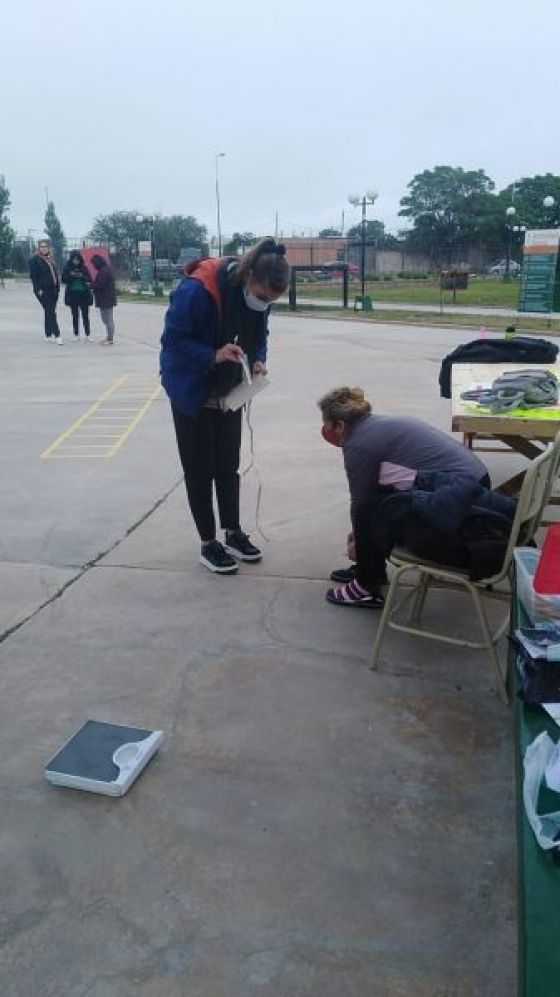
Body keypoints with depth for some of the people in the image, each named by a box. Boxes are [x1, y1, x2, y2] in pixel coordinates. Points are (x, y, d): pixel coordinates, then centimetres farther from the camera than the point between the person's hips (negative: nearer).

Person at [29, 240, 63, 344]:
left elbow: (55, 274, 18)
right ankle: (57, 336, -15)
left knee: (49, 313, 11)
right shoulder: (34, 260, -2)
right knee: (51, 313, -12)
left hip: (53, 290, 7)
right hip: (43, 291, -7)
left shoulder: (50, 259, 17)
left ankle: (49, 335, 17)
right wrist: (38, 289, -17)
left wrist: (58, 288, 10)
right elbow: (33, 276, -8)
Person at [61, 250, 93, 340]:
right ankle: (76, 335, 11)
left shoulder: (84, 268, 2)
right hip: (72, 294, 1)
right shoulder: (67, 268, 3)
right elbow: (63, 279, 0)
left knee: (85, 315, -1)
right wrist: (70, 275, -15)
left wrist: (82, 276, -16)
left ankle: (87, 335, 5)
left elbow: (89, 280, 1)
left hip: (84, 295, -1)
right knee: (75, 315, 5)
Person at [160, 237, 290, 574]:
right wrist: (213, 355, -37)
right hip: (192, 391, -5)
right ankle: (208, 544, 14)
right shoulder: (197, 290, -29)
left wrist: (259, 361, -16)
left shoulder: (260, 296, -10)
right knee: (200, 470, 2)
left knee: (228, 466, 13)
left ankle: (234, 534, 26)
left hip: (229, 390, 6)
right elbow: (173, 339, -24)